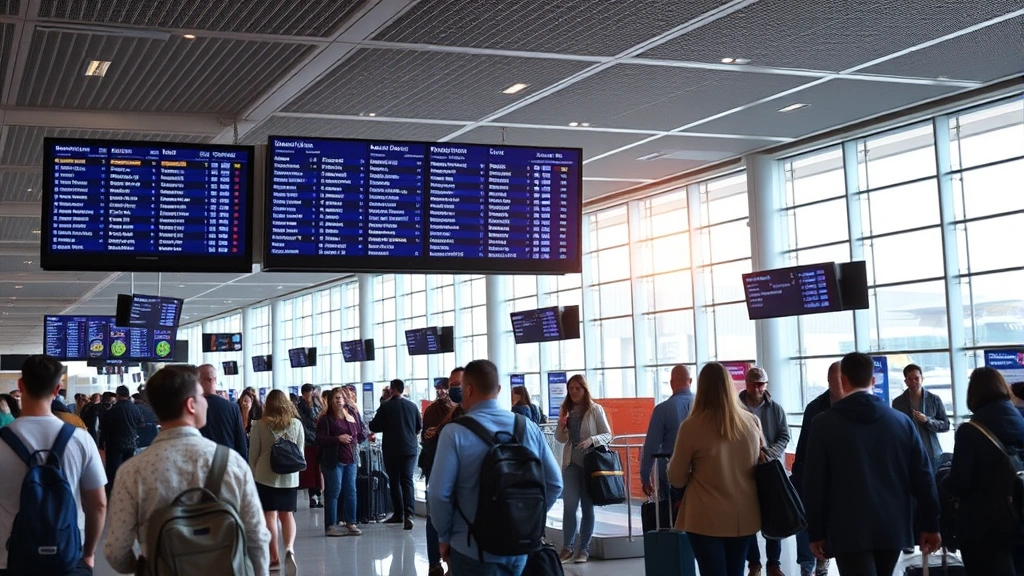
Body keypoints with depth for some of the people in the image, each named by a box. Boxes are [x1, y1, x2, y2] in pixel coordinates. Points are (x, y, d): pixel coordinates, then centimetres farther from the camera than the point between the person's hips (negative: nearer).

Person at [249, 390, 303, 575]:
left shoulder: (260, 425, -6)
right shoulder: (296, 423, 0)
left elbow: (253, 454, -2)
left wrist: (253, 475, 12)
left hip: (265, 475, -2)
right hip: (289, 476, 2)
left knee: (269, 515, 4)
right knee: (287, 514, 10)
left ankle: (274, 558, 5)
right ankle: (290, 548, -13)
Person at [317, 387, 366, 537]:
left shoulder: (351, 415, 11)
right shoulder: (326, 419, -4)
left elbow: (360, 433, 22)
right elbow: (319, 440, -12)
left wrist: (355, 440, 5)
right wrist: (338, 439, -19)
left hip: (350, 459, 5)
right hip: (333, 460, -5)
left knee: (350, 491, 7)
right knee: (333, 492, -2)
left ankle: (350, 523, 15)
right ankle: (331, 525, 4)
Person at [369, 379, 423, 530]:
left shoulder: (385, 406, -8)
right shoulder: (412, 406, 1)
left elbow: (373, 426, -5)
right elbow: (419, 426, 10)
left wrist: (386, 428, 16)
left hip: (391, 449, -2)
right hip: (410, 448, 2)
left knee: (395, 481, 10)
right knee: (407, 479, 1)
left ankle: (398, 513, 15)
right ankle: (408, 513, -17)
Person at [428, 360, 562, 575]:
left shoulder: (454, 433, -12)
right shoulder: (529, 427, 0)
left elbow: (438, 494, -16)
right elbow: (554, 484, 2)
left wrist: (445, 536, -1)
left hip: (474, 551, -4)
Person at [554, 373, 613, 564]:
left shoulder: (595, 409, -3)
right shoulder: (566, 409, 7)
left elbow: (608, 435, -3)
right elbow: (561, 439, 12)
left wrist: (592, 440, -21)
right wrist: (561, 426, -8)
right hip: (571, 462, 2)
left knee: (587, 506, 6)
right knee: (569, 505, -5)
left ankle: (583, 548, 13)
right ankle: (568, 547, 5)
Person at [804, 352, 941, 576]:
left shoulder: (824, 423, -5)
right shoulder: (901, 421, 4)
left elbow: (814, 482, -5)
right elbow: (922, 476, 3)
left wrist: (816, 532, 2)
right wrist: (930, 525, 9)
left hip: (849, 531, -4)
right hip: (892, 528, 4)